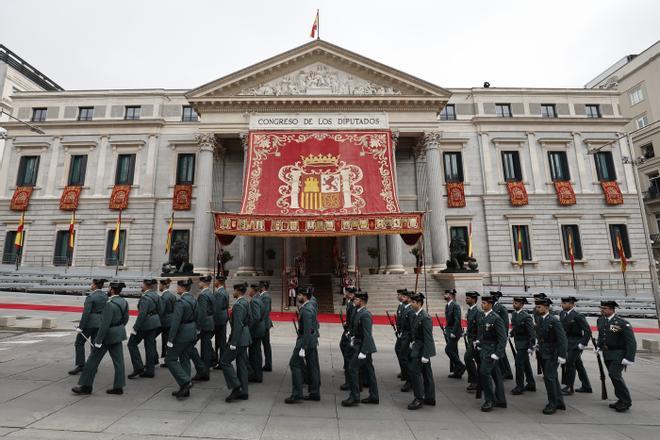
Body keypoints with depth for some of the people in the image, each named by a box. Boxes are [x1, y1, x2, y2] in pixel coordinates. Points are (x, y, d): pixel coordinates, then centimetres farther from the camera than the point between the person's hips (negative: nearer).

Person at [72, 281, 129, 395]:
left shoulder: (110, 304, -22)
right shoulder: (124, 302, 3)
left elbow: (105, 325, -23)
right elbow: (125, 319, 11)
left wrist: (98, 341, -17)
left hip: (108, 335, -8)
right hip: (118, 335, 8)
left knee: (93, 360, 9)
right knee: (118, 361, 10)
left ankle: (86, 386, 21)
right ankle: (118, 386, 15)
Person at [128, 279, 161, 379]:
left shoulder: (145, 297, -19)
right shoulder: (156, 295, 7)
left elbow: (142, 314, -23)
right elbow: (159, 310, 13)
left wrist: (135, 328, -18)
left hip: (145, 323, -8)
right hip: (155, 323, 8)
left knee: (132, 343, 9)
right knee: (150, 345, 12)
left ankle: (138, 368, 6)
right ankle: (149, 370, 17)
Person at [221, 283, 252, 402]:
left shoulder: (238, 305, -20)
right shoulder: (246, 302, 9)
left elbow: (238, 326, -24)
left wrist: (233, 343, -21)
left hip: (239, 339, -10)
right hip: (244, 338, 10)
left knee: (224, 361, 2)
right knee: (242, 365, 14)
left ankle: (236, 388, 3)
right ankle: (243, 392, 21)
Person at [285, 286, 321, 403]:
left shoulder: (306, 310, -20)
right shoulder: (310, 307, 10)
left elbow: (307, 331, -24)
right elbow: (316, 324, 17)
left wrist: (303, 348, -23)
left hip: (305, 341, -10)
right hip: (313, 341, 10)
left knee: (295, 364, 0)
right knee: (313, 367, 13)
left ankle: (297, 394, 5)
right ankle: (315, 393, 22)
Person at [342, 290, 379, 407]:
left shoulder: (365, 315, -21)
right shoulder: (359, 312, 8)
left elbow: (367, 335, -24)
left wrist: (363, 352, -24)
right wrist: (353, 337, 6)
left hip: (363, 347, -9)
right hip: (360, 345, 9)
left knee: (352, 368, -5)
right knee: (369, 370, 15)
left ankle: (354, 397, 4)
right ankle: (373, 396, 25)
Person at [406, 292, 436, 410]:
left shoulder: (425, 318, -22)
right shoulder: (414, 315, 6)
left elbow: (428, 338, -22)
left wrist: (425, 355, -22)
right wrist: (412, 342, 8)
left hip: (422, 348, -9)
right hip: (417, 346, 9)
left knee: (414, 371, -8)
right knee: (426, 373, 16)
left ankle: (419, 398, 4)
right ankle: (430, 398, 28)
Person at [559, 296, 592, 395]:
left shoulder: (578, 316, -18)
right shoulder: (562, 314, 4)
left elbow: (588, 331, -17)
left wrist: (583, 344, -16)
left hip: (575, 344, -7)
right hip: (566, 343, 7)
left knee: (570, 364, -3)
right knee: (578, 364, 17)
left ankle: (570, 387, 10)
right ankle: (586, 387, 31)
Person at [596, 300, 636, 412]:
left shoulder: (622, 323, -18)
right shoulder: (601, 320, 2)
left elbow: (631, 342, -17)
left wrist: (629, 359, -21)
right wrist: (599, 346, 10)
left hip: (619, 354, -7)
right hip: (607, 354, 7)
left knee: (614, 375, -15)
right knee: (614, 376, 13)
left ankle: (626, 401, 2)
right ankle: (622, 400, 26)